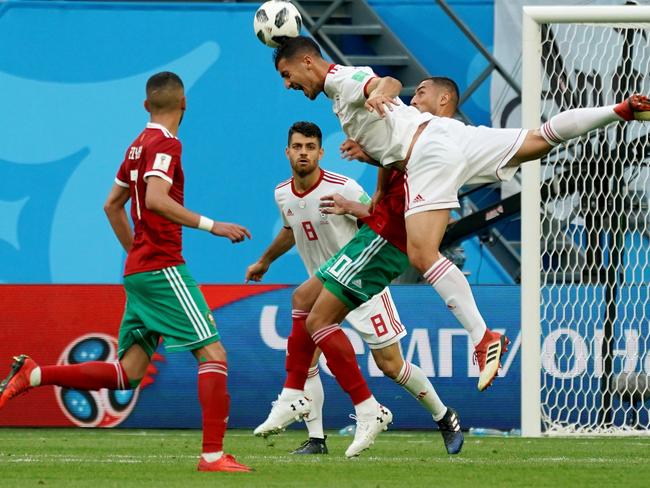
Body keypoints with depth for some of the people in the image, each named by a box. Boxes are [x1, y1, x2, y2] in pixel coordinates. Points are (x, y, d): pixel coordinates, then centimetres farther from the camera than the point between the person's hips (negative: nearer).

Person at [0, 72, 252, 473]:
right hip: (163, 269, -9)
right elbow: (156, 200, -25)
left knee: (127, 373, 8)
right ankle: (213, 454, -16)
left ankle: (34, 375, 1)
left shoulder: (139, 145, 17)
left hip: (137, 271, 9)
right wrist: (211, 226, -24)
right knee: (214, 354, -9)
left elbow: (112, 205, 26)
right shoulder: (166, 144, -10)